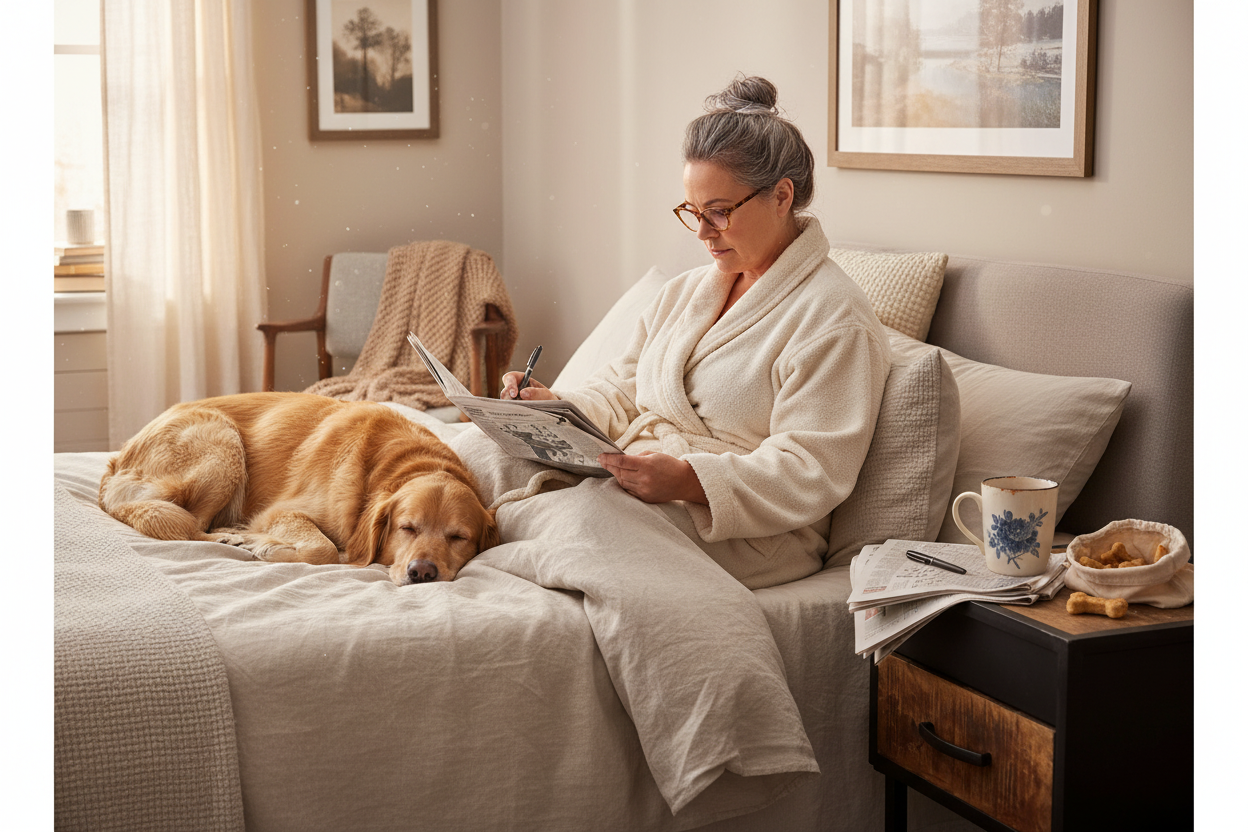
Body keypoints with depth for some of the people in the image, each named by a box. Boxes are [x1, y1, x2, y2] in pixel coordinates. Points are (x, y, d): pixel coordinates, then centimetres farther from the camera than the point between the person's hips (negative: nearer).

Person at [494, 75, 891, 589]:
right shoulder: (686, 291, 20)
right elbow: (621, 394, 21)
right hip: (631, 482, 7)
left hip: (743, 536, -7)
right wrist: (557, 407, -2)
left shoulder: (835, 320, -8)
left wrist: (689, 479, -30)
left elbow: (809, 474, -16)